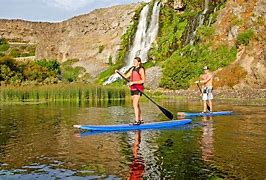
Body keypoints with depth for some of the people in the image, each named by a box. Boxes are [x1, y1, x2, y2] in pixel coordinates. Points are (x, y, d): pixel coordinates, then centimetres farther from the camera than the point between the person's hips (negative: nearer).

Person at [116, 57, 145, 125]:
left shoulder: (141, 69, -7)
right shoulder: (132, 69, 16)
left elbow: (143, 80, -14)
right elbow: (126, 76, 12)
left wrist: (133, 82, -19)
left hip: (138, 89, -8)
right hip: (132, 88, 8)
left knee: (135, 105, -13)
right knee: (136, 105, 12)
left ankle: (137, 121, -12)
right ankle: (141, 119, 21)